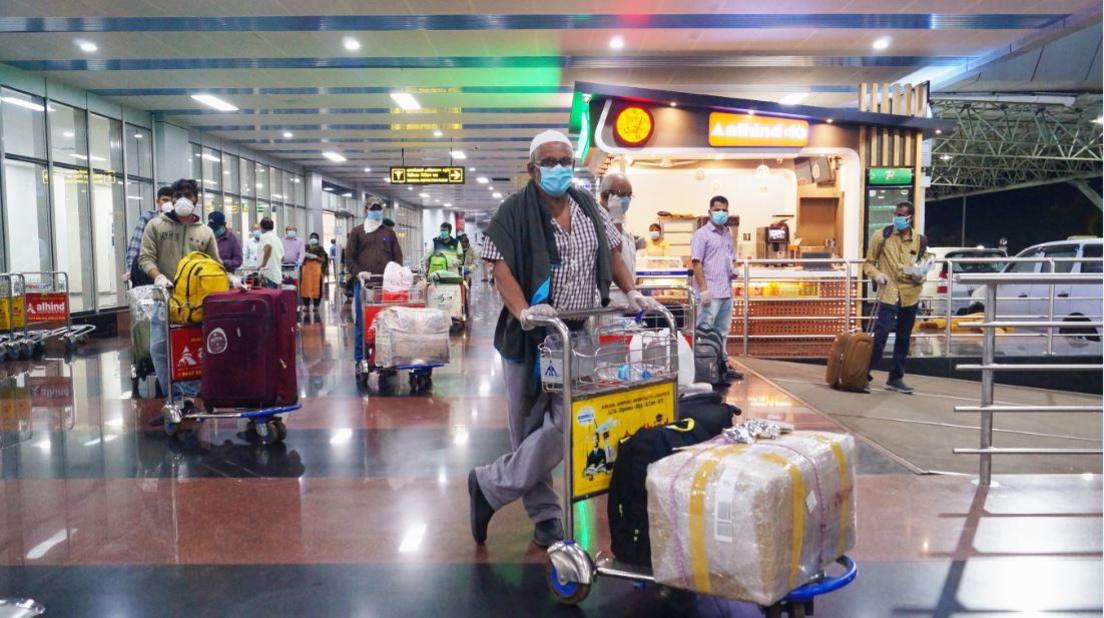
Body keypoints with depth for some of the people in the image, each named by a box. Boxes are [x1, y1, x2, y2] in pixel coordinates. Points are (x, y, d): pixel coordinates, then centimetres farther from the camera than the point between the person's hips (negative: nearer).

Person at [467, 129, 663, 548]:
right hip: (531, 339, -3)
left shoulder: (590, 208, 11)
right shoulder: (514, 213, -5)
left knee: (566, 426, -8)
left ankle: (490, 485, 9)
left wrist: (632, 293, 9)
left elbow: (611, 254, 21)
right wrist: (523, 311, -28)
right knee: (530, 429, 5)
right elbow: (502, 270, -13)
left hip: (580, 338, 4)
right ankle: (545, 517, 22)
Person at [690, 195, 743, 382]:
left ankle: (722, 365, 21)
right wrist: (703, 289, -18)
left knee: (722, 332, 13)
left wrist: (733, 270, 3)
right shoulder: (702, 234, -6)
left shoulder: (727, 235, 17)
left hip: (726, 292, 8)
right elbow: (696, 263, -12)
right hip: (710, 293, -8)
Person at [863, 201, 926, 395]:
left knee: (904, 338, 12)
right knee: (880, 335, -14)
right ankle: (865, 374, -2)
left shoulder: (919, 240, 4)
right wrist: (877, 275, -18)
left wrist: (920, 277, -6)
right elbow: (869, 263, 2)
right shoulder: (881, 236, -3)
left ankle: (896, 378, 24)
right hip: (888, 293, -4)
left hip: (910, 294, 4)